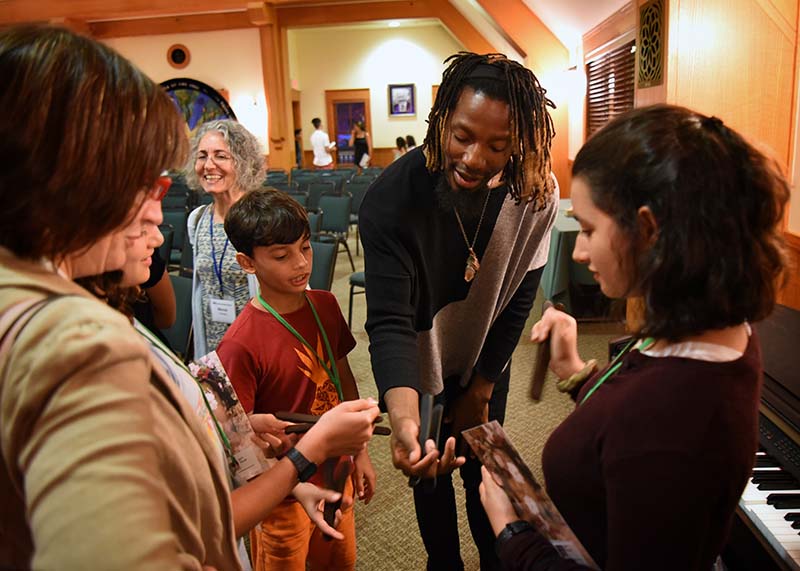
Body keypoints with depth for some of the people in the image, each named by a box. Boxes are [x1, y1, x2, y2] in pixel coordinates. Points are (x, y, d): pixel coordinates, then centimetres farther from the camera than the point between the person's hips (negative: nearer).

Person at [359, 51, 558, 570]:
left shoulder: (537, 195, -23)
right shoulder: (392, 199, -32)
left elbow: (518, 299, -11)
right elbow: (391, 321, -36)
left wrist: (481, 388, -4)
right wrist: (403, 417, -53)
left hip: (485, 359, 2)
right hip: (422, 362, -2)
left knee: (483, 468, 18)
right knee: (430, 468, 14)